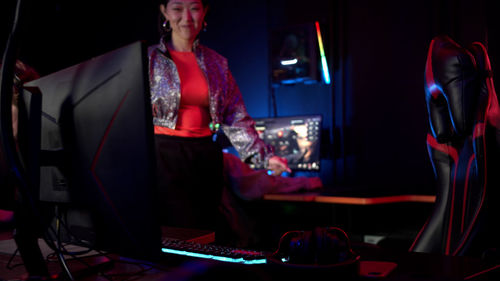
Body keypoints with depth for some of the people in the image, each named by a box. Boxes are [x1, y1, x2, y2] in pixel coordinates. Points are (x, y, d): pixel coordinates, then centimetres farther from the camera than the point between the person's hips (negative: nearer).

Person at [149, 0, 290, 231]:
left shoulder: (217, 63, 13)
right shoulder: (149, 59, 5)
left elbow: (236, 118, 9)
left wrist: (264, 156, -2)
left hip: (206, 160, 3)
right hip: (164, 157, -3)